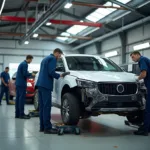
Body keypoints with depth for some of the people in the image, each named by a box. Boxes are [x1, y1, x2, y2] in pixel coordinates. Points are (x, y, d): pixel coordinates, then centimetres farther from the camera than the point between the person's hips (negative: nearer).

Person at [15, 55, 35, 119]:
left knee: (18, 98, 9)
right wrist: (31, 74, -2)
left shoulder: (22, 63, 18)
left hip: (18, 83, 10)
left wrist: (29, 74, 19)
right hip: (22, 83, -10)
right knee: (22, 98, -8)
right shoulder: (25, 64, -12)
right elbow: (25, 74, -17)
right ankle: (21, 114, -7)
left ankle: (17, 114, 13)